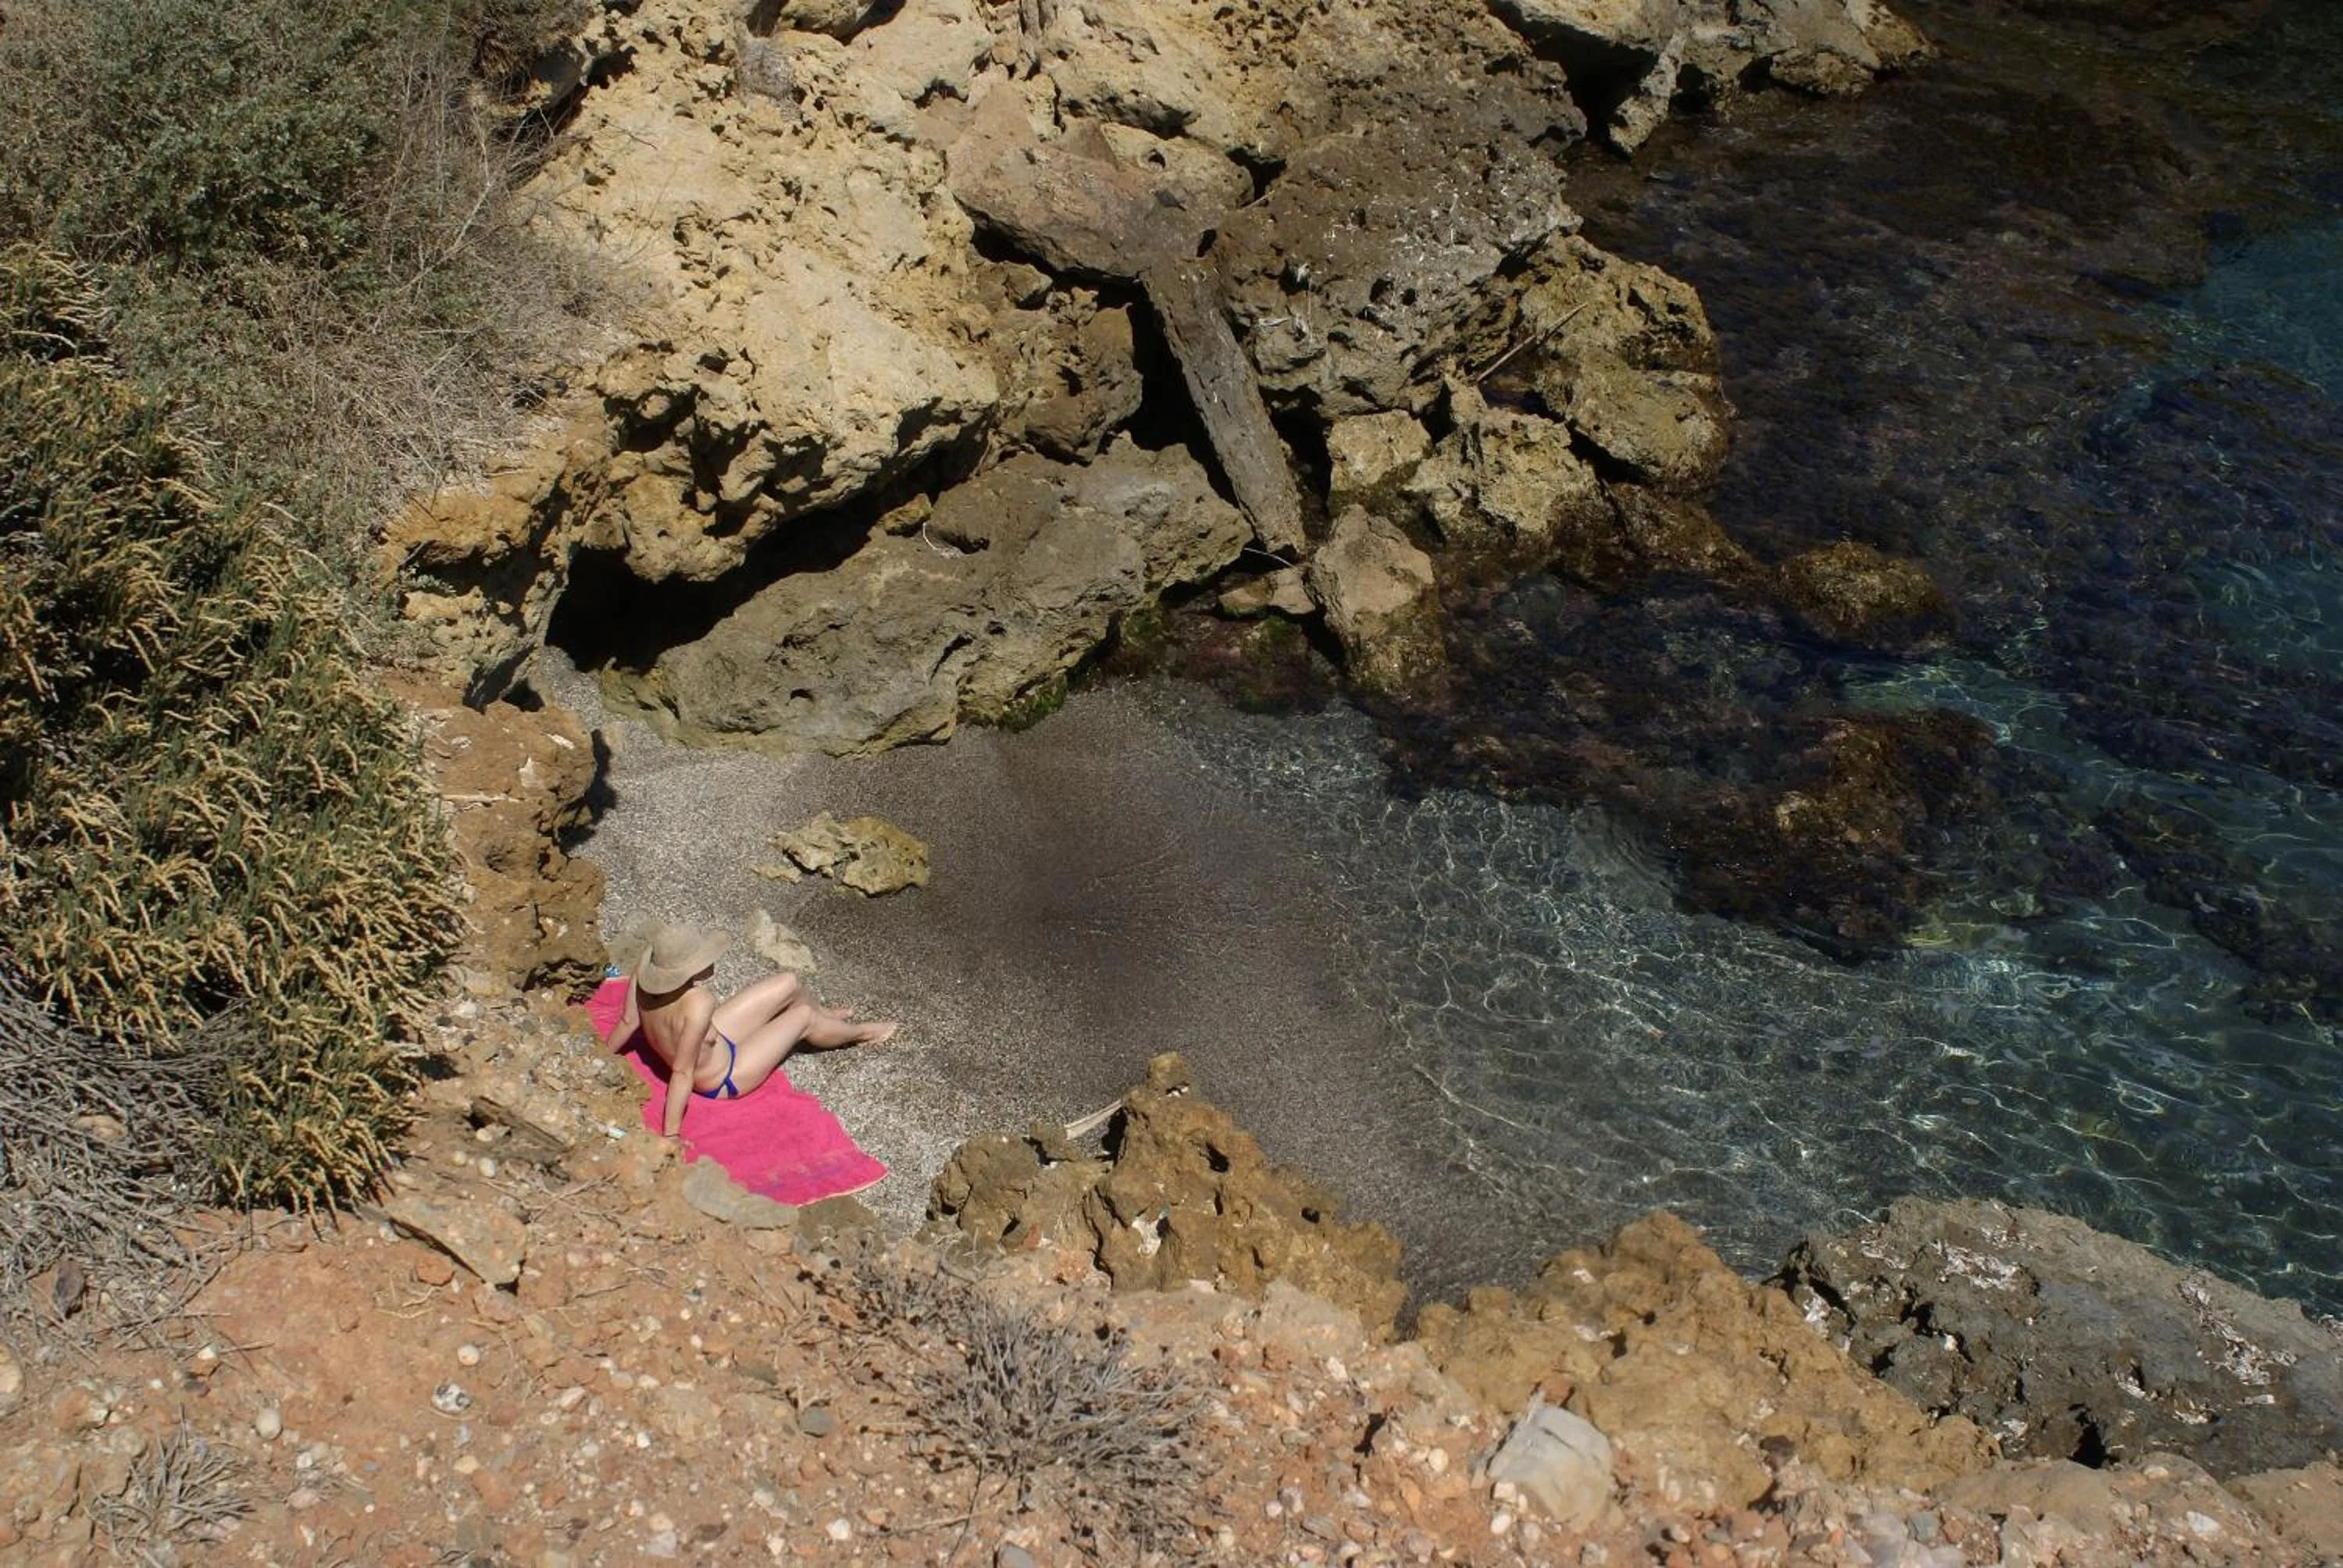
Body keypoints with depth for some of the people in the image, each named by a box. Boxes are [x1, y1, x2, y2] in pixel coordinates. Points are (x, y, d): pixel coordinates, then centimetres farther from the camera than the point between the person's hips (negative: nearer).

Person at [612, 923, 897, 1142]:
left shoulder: (644, 968, -26)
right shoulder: (698, 1005, -45)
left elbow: (628, 1022, -13)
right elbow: (682, 1073, -39)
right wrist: (671, 1136, -32)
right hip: (722, 1081, -7)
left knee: (791, 984, 10)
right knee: (803, 1016, 7)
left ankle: (826, 1015, 46)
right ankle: (860, 1032, 40)